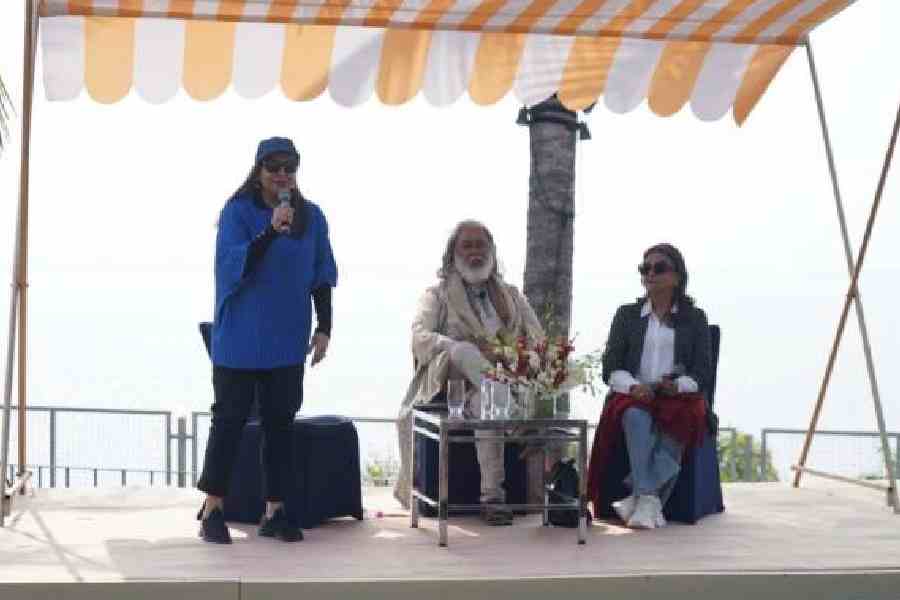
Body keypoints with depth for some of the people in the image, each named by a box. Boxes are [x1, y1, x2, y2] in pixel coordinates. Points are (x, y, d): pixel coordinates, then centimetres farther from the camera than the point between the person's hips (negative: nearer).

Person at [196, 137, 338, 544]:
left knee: (280, 423, 6)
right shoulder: (238, 211, -6)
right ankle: (212, 509, 10)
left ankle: (275, 511, 13)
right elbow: (235, 266, -17)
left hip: (287, 341, 3)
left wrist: (324, 329, 5)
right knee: (230, 419, 0)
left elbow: (321, 278, 10)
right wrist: (272, 230, -29)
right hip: (240, 339, -3)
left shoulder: (311, 217, 5)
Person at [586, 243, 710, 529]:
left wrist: (678, 386, -16)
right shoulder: (627, 315, 18)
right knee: (636, 416, -36)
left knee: (678, 422, -36)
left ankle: (638, 498, -40)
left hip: (679, 398, 0)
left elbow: (702, 373, 6)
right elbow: (611, 368, 7)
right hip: (633, 396, 0)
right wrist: (633, 386, -14)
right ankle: (648, 500, -45)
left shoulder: (694, 318, 15)